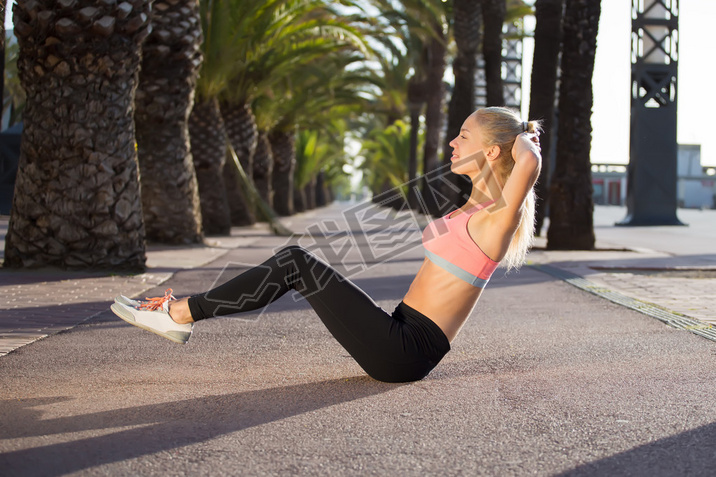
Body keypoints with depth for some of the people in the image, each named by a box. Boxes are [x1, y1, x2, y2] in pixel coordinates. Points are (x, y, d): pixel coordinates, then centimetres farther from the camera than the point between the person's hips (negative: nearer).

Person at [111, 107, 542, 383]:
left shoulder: (498, 217, -12)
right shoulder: (475, 207, 15)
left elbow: (530, 164, -30)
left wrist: (522, 139, -12)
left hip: (407, 352, -9)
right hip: (401, 336, 9)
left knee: (298, 264, -13)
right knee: (295, 260, 3)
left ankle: (182, 312, -4)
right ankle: (181, 316, 6)